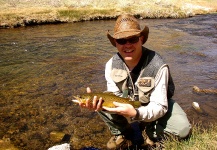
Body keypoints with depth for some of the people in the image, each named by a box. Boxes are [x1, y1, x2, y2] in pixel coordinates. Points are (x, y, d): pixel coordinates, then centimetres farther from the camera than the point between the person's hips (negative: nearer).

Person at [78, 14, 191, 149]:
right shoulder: (111, 64, -19)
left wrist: (136, 114, -50)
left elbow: (159, 106, -29)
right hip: (128, 103, 3)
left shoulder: (158, 67, -31)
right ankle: (124, 135, 2)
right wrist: (100, 102, -39)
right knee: (100, 101, -23)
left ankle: (150, 131, 4)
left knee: (182, 129, -29)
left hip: (156, 105, -2)